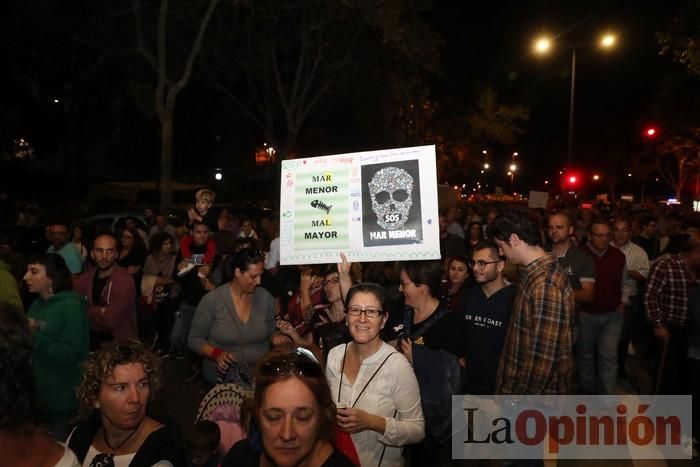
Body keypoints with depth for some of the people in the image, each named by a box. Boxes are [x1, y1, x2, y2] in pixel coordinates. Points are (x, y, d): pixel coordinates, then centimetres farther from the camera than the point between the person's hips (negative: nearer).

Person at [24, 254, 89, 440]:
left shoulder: (71, 306, -16)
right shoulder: (36, 305, 7)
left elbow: (68, 354, -21)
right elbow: (30, 349, 14)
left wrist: (34, 335, -22)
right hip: (36, 397, 7)